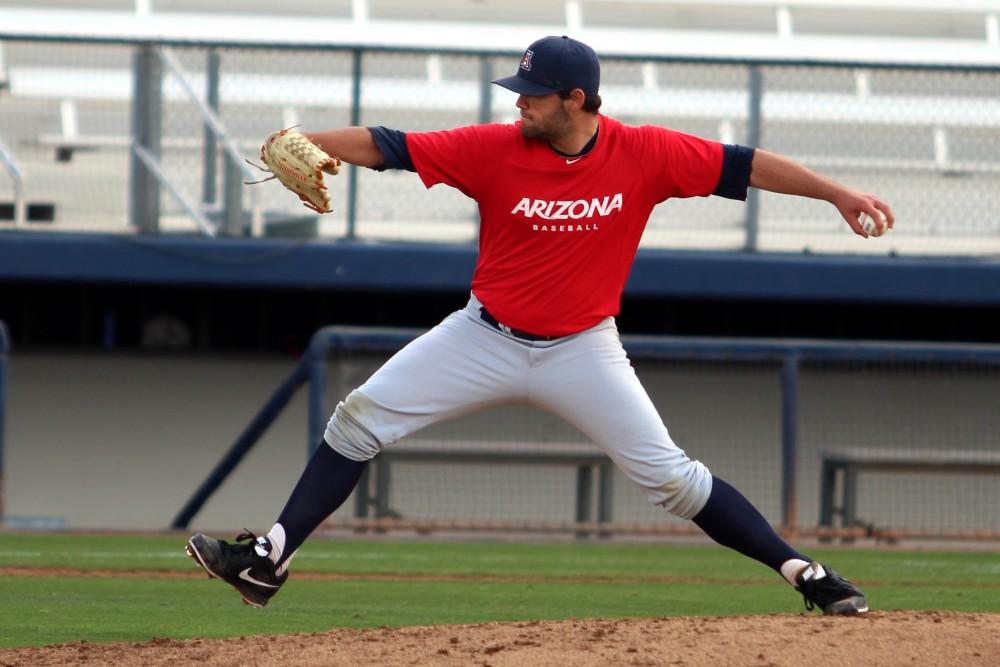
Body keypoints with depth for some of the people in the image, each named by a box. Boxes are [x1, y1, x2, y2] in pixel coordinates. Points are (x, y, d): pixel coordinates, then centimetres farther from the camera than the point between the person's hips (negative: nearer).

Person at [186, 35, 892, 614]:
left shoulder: (645, 153, -13)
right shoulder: (496, 148, -12)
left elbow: (742, 165, -11)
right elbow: (388, 147, -14)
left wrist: (838, 193, -15)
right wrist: (304, 141, -27)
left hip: (582, 349, -2)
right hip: (487, 339, 2)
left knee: (668, 473, -9)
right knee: (359, 420, -5)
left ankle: (804, 573, -1)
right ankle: (269, 560, 1)